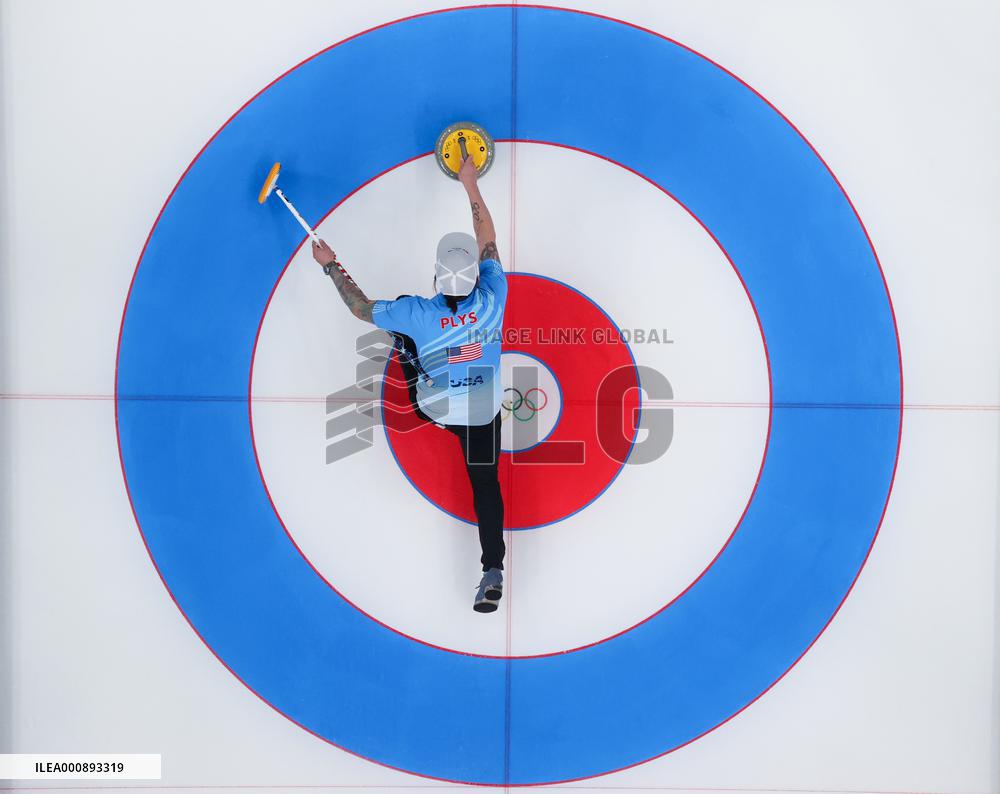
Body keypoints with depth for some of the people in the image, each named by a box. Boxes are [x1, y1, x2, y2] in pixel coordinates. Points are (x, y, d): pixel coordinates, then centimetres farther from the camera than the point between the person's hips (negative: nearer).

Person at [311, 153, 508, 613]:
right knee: (485, 482, 13)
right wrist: (471, 186, 3)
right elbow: (488, 242, -5)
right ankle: (493, 570, 2)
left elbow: (360, 308, -9)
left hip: (433, 408, 0)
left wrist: (330, 266, 4)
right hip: (484, 413, 0)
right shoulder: (493, 299, -21)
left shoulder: (417, 314, -25)